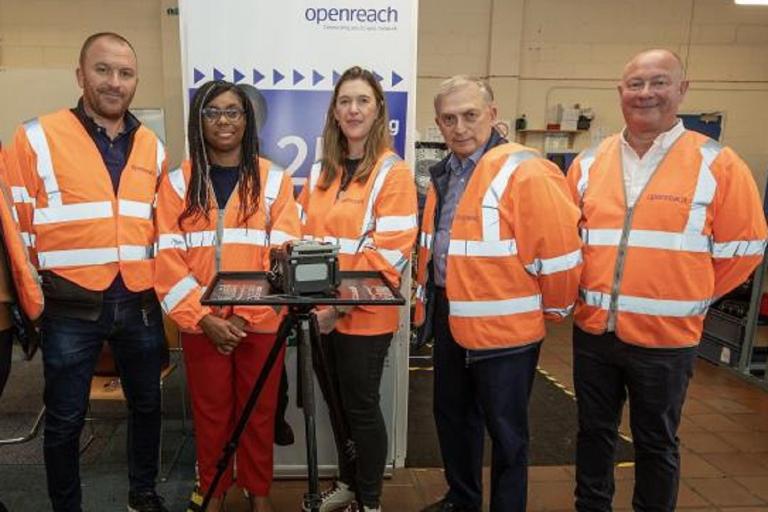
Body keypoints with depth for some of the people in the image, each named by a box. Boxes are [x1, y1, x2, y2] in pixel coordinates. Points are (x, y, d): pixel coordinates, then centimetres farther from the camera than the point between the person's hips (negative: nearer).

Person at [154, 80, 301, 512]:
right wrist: (204, 317, -12)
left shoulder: (274, 180, 0)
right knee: (211, 412, 13)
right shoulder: (178, 182, 2)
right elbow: (169, 259, -3)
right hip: (201, 323, 1)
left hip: (261, 321, 0)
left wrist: (244, 314, -13)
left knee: (259, 411, 11)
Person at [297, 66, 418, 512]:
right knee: (336, 402, 17)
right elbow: (307, 236, 14)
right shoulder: (321, 172, 11)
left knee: (362, 405, 6)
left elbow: (391, 252, -16)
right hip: (322, 312, 6)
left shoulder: (393, 172, -9)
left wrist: (343, 303, -18)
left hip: (365, 315, -6)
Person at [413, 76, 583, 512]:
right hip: (450, 321, 9)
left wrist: (551, 311, -7)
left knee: (506, 432, 10)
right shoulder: (445, 175, 9)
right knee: (452, 417, 22)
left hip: (504, 328, -8)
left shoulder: (526, 173, -19)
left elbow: (560, 252, -19)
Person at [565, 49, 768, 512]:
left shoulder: (718, 165, -6)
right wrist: (586, 289, 7)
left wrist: (691, 297, 1)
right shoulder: (589, 163, 3)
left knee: (656, 443, 15)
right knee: (594, 432, 19)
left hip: (666, 337, -3)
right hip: (593, 331, 3)